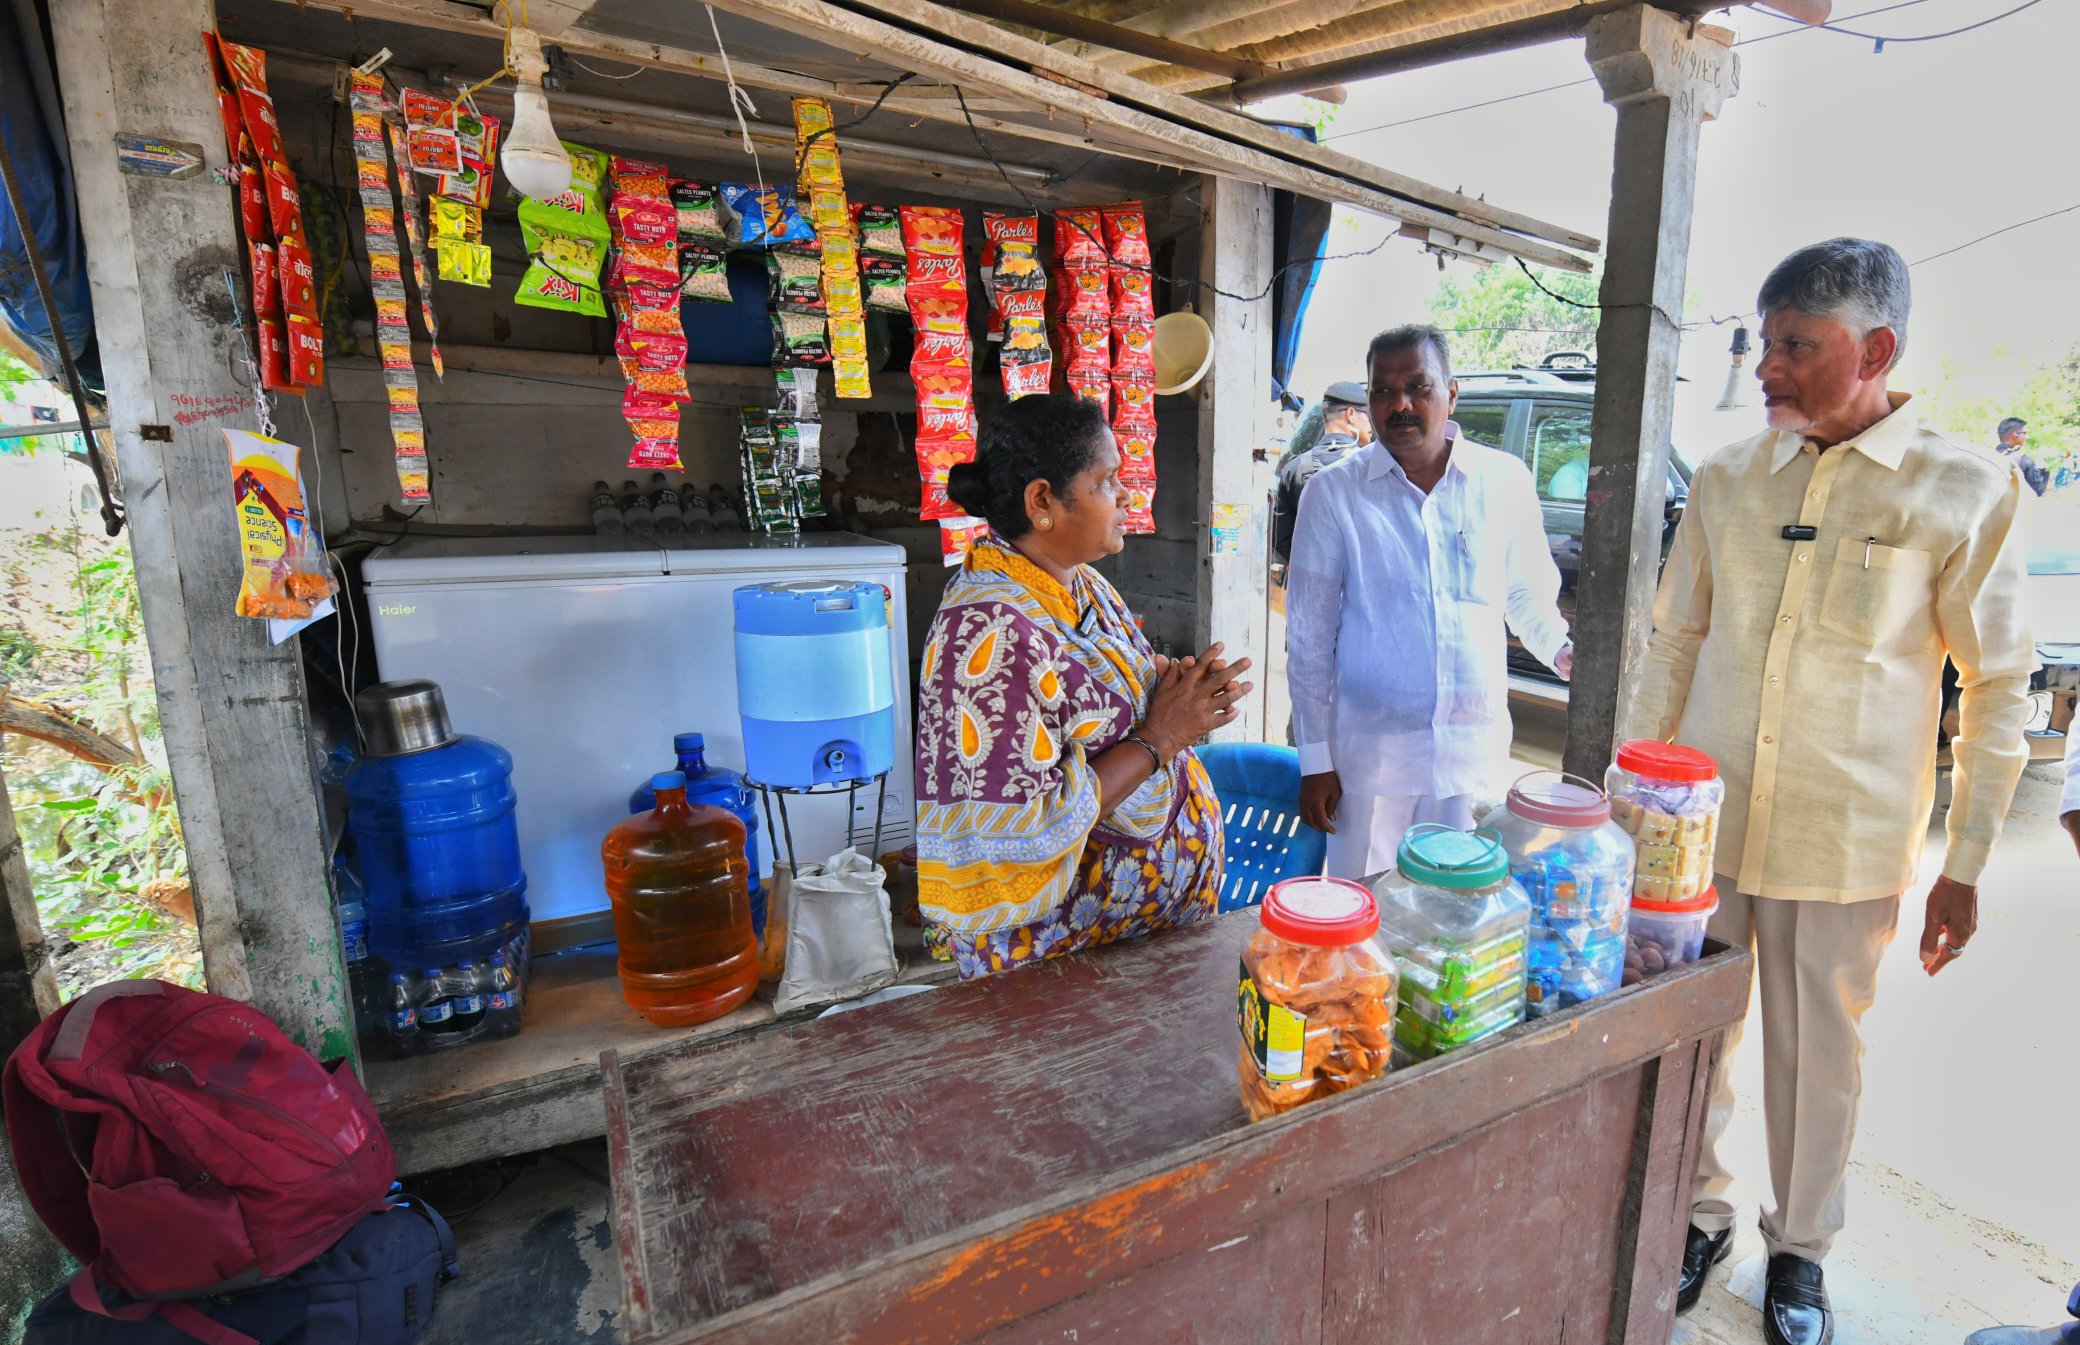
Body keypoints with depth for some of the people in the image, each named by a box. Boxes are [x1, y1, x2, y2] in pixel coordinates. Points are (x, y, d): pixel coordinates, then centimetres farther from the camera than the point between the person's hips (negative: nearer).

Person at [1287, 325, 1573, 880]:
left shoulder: (1505, 482, 2)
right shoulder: (1333, 492, -4)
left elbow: (1528, 593, 17)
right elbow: (1308, 635, -3)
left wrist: (1560, 649, -3)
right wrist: (1315, 757, -4)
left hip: (1475, 748, 2)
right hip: (1370, 747, -2)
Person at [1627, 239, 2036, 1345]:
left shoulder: (1964, 489, -6)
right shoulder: (1727, 478, 3)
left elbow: (1999, 687, -2)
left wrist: (1965, 866, -3)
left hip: (1844, 843, -2)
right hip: (1699, 825, 3)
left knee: (1816, 1053, 13)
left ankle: (1799, 1247, 37)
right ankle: (1699, 1214, 35)